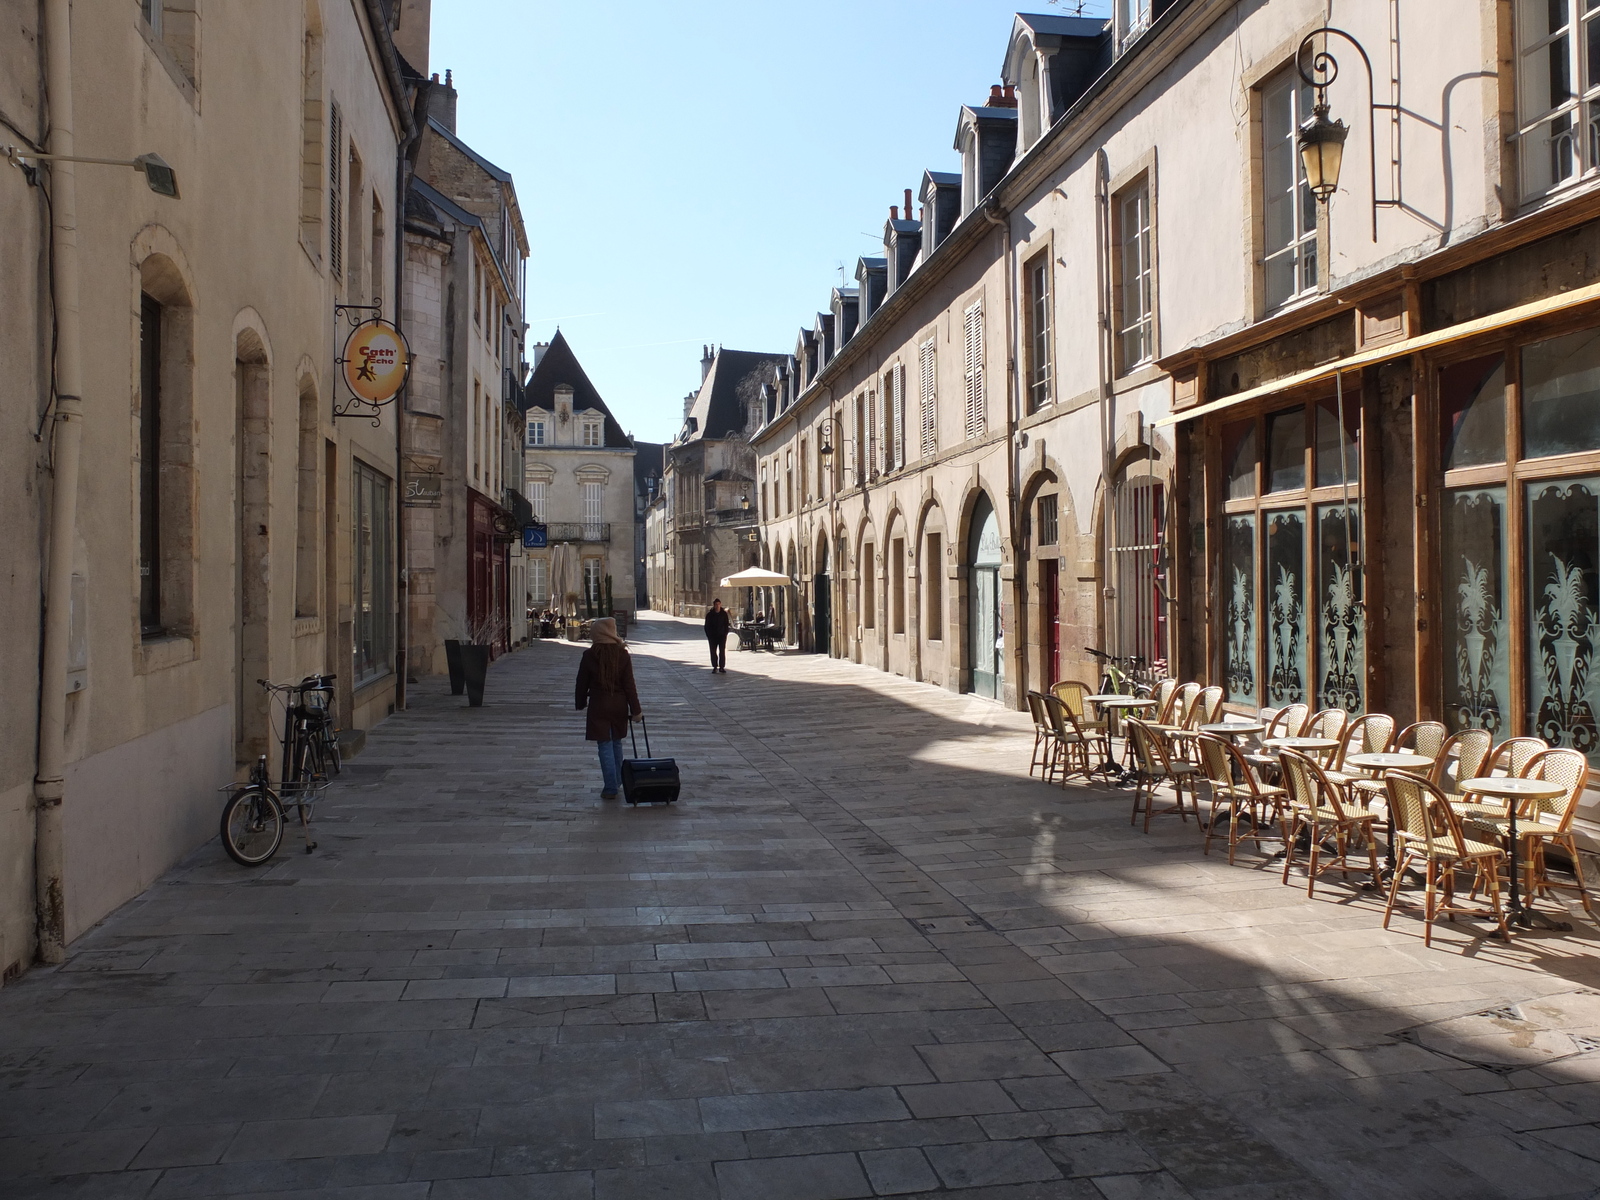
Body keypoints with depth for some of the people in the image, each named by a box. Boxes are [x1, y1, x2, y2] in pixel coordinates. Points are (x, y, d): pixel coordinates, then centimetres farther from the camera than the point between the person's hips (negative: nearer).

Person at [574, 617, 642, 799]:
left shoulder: (589, 656, -10)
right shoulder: (622, 655, -6)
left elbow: (582, 682, -2)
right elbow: (629, 684, -5)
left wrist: (581, 703, 13)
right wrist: (636, 709, -1)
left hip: (598, 705, -3)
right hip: (619, 704, 3)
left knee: (605, 746, 2)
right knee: (616, 743, 19)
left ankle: (610, 788, 1)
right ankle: (617, 782, 30)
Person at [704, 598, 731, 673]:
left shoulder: (724, 613, 1)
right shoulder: (710, 614, -1)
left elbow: (726, 625, 6)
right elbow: (707, 626, 2)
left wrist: (725, 634, -4)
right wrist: (708, 635, -5)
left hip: (722, 635, 0)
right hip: (712, 636, 0)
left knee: (722, 652, -2)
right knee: (713, 652, 3)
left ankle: (722, 667, 3)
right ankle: (715, 667, 9)